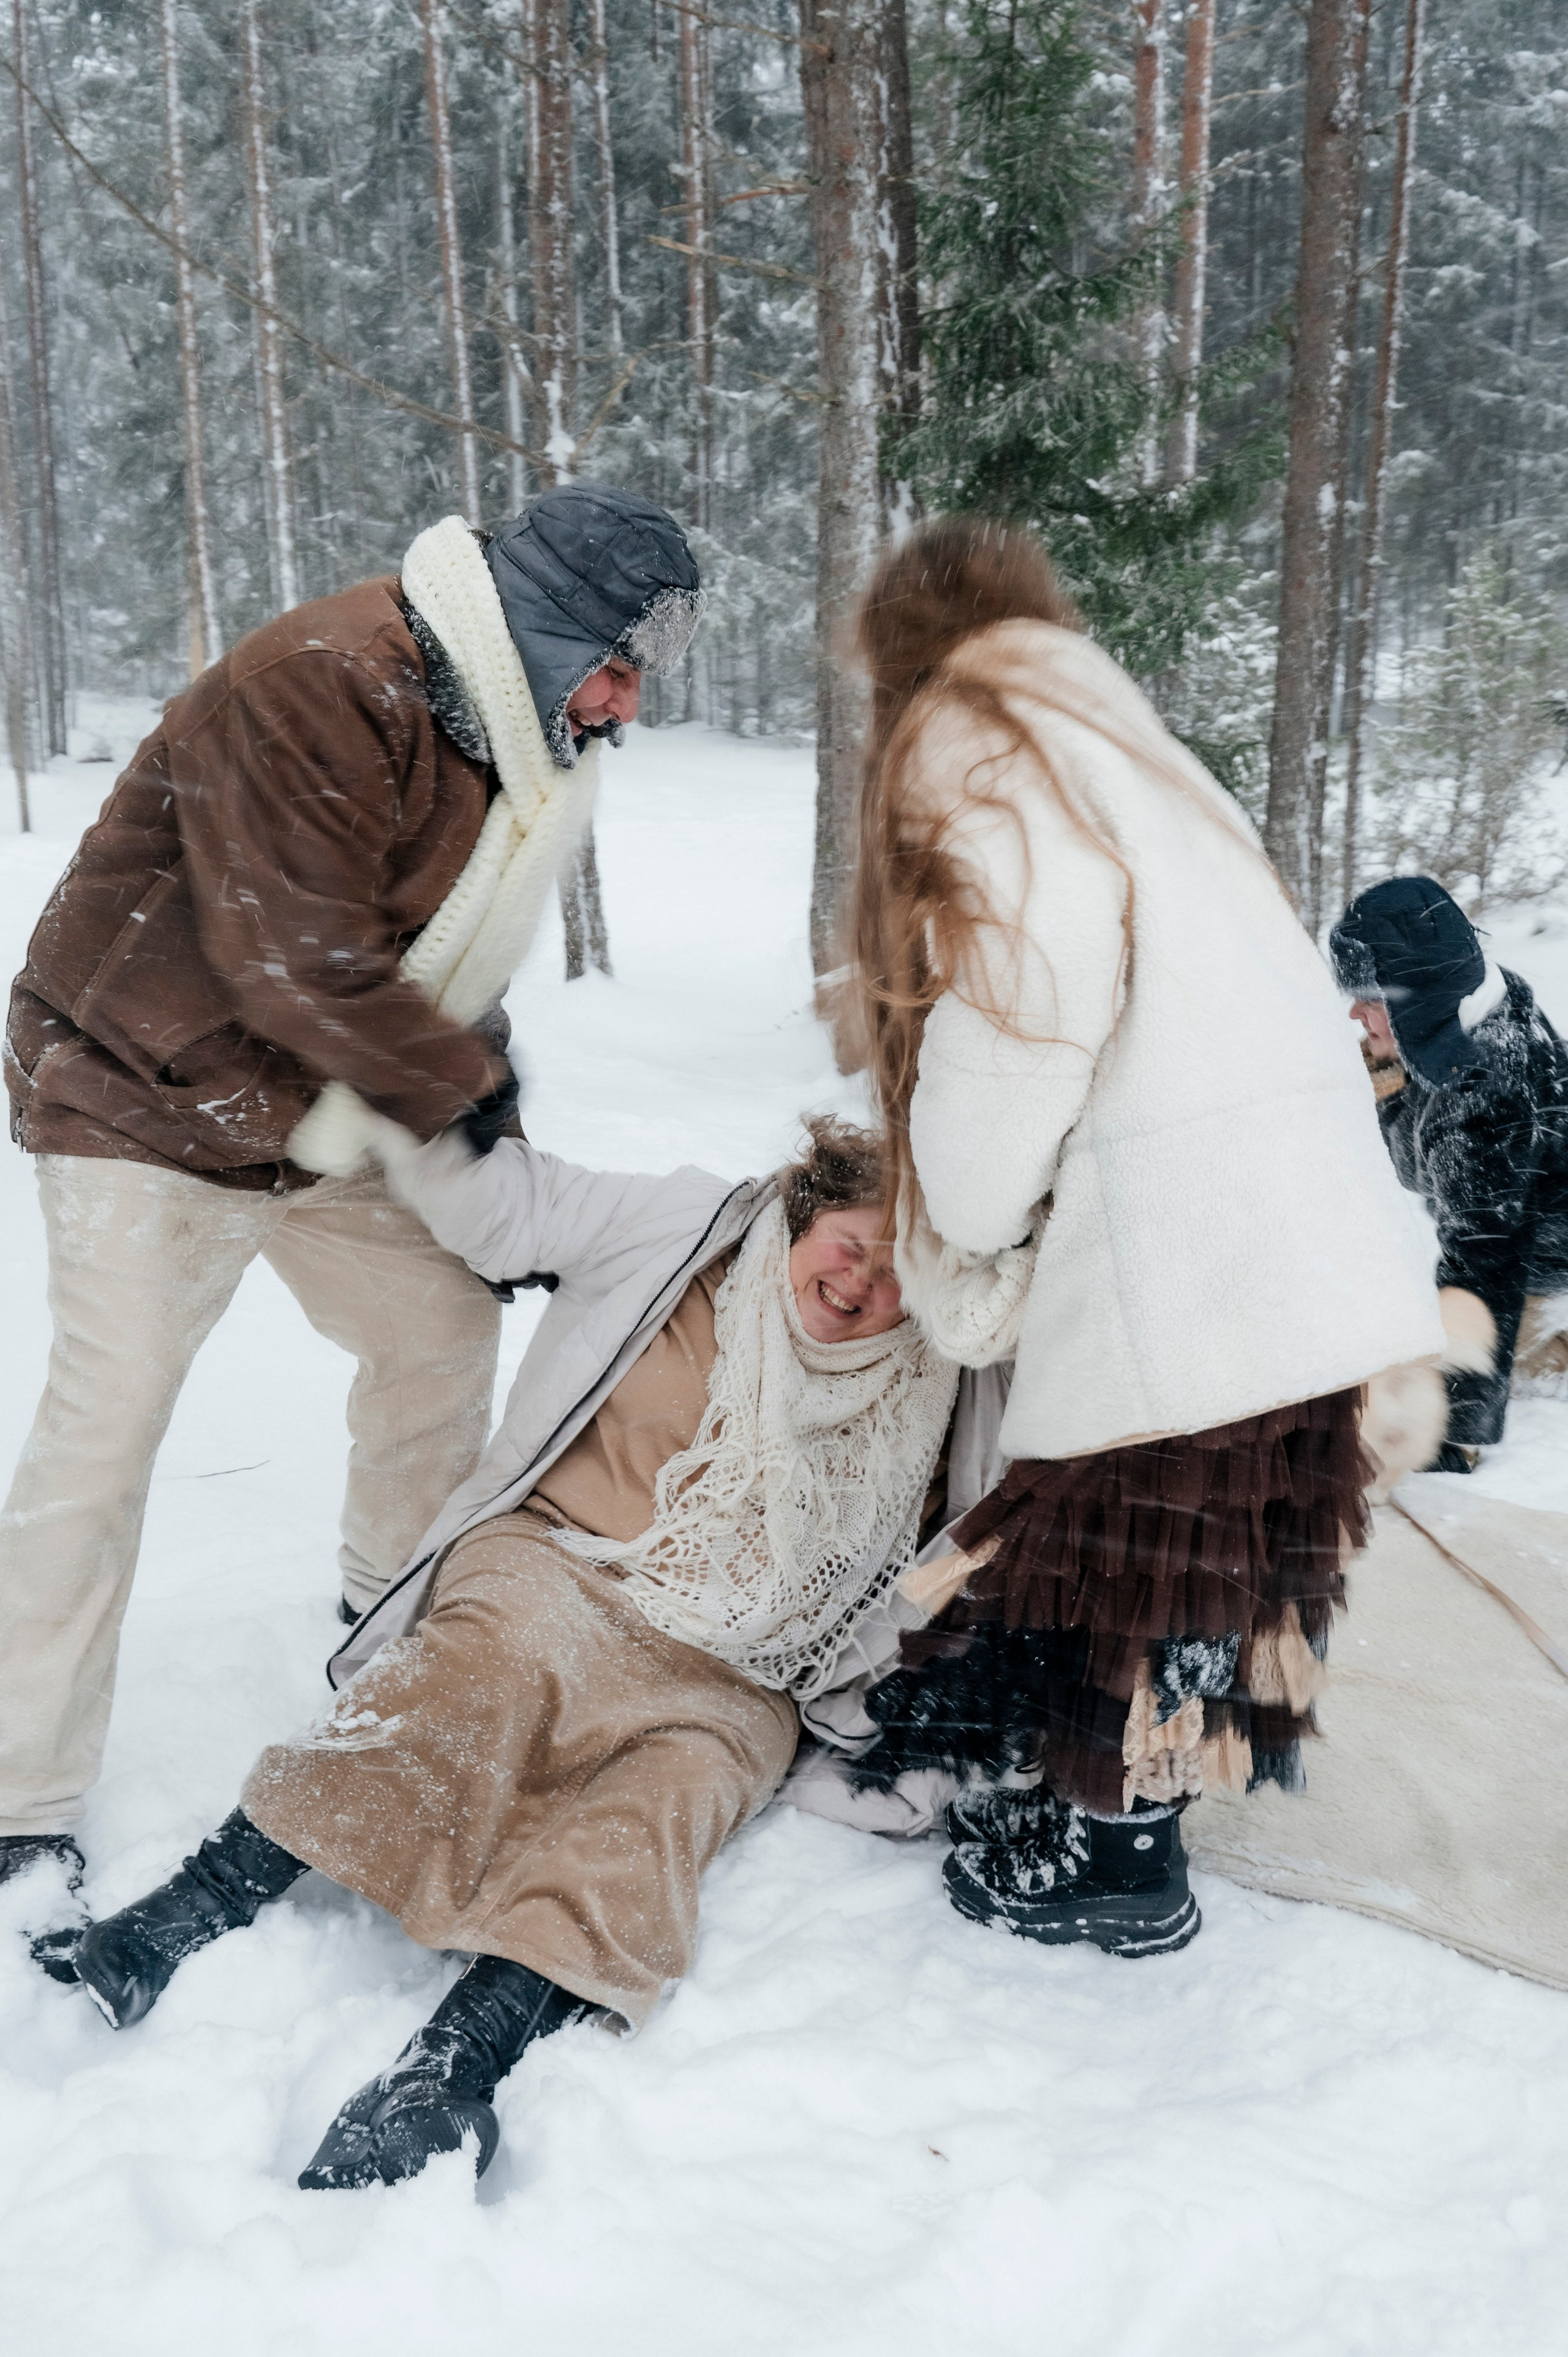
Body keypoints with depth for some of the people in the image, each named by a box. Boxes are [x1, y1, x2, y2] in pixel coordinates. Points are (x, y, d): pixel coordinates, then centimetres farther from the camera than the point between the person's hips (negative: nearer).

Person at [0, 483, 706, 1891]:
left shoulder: (514, 735, 3)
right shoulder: (318, 689, -27)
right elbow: (306, 965, -29)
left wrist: (479, 1074, -2)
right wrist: (466, 1089, -18)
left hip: (318, 1119, 9)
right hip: (146, 1101, -8)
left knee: (443, 1324, 9)